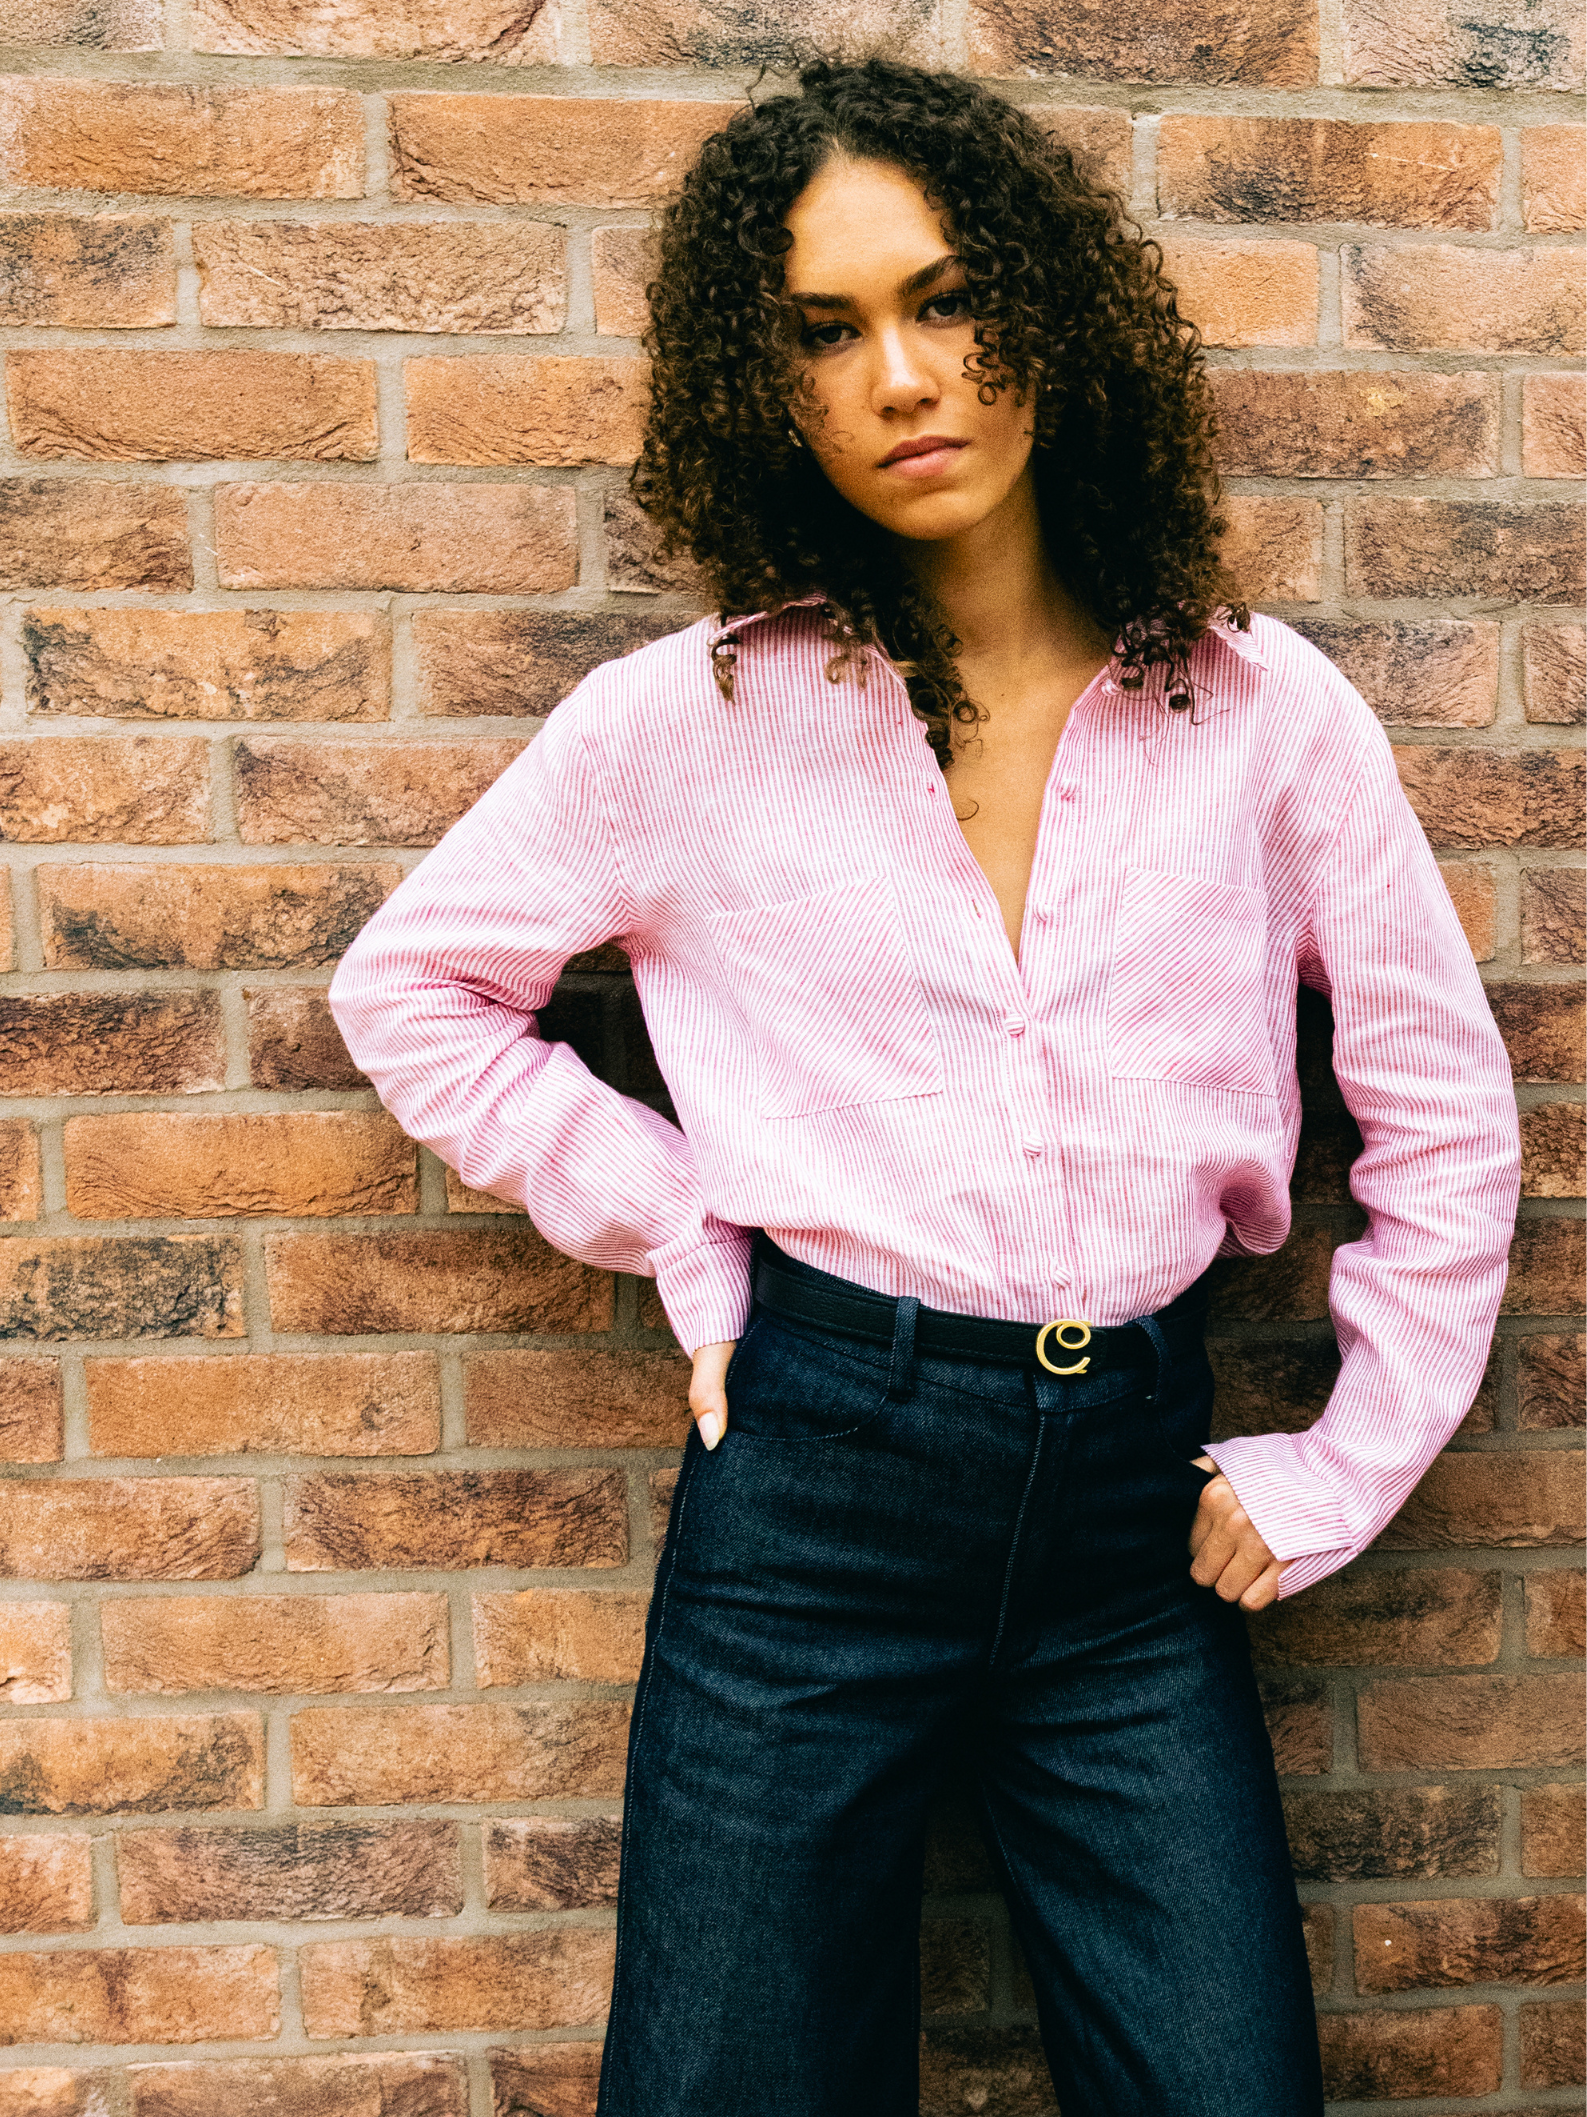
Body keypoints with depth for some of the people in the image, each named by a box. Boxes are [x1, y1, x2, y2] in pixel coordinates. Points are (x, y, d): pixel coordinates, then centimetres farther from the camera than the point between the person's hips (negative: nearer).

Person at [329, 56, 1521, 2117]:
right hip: (820, 1463, -1)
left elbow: (1443, 1104, 7)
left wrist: (1352, 1462, 4)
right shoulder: (691, 720, -3)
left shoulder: (1262, 710, 0)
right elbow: (411, 985, 7)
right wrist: (683, 1231, 0)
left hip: (1136, 1493, 2)